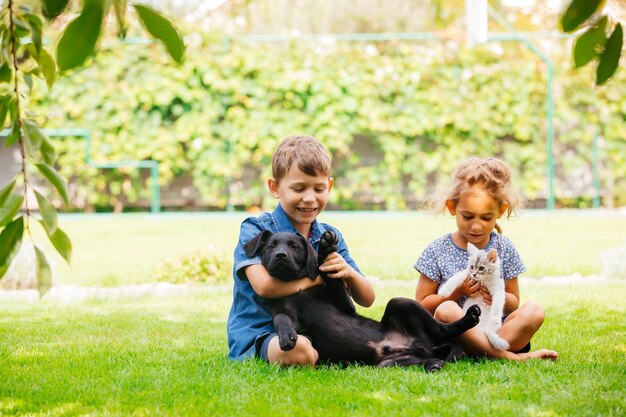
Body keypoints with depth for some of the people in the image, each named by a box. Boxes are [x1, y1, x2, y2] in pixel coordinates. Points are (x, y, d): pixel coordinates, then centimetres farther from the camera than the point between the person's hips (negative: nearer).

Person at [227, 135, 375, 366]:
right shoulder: (255, 229, -5)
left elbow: (367, 299, 10)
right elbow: (264, 285, -25)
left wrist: (348, 273, -13)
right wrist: (318, 278, -11)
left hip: (315, 332, 5)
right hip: (258, 336, -5)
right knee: (298, 348, -39)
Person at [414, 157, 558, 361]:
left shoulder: (504, 248, 7)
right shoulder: (437, 251, -1)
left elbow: (513, 303, 13)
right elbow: (421, 306, 1)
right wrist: (457, 292, -13)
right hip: (456, 336, -2)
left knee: (533, 311, -23)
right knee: (446, 310, -35)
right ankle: (507, 355, -31)